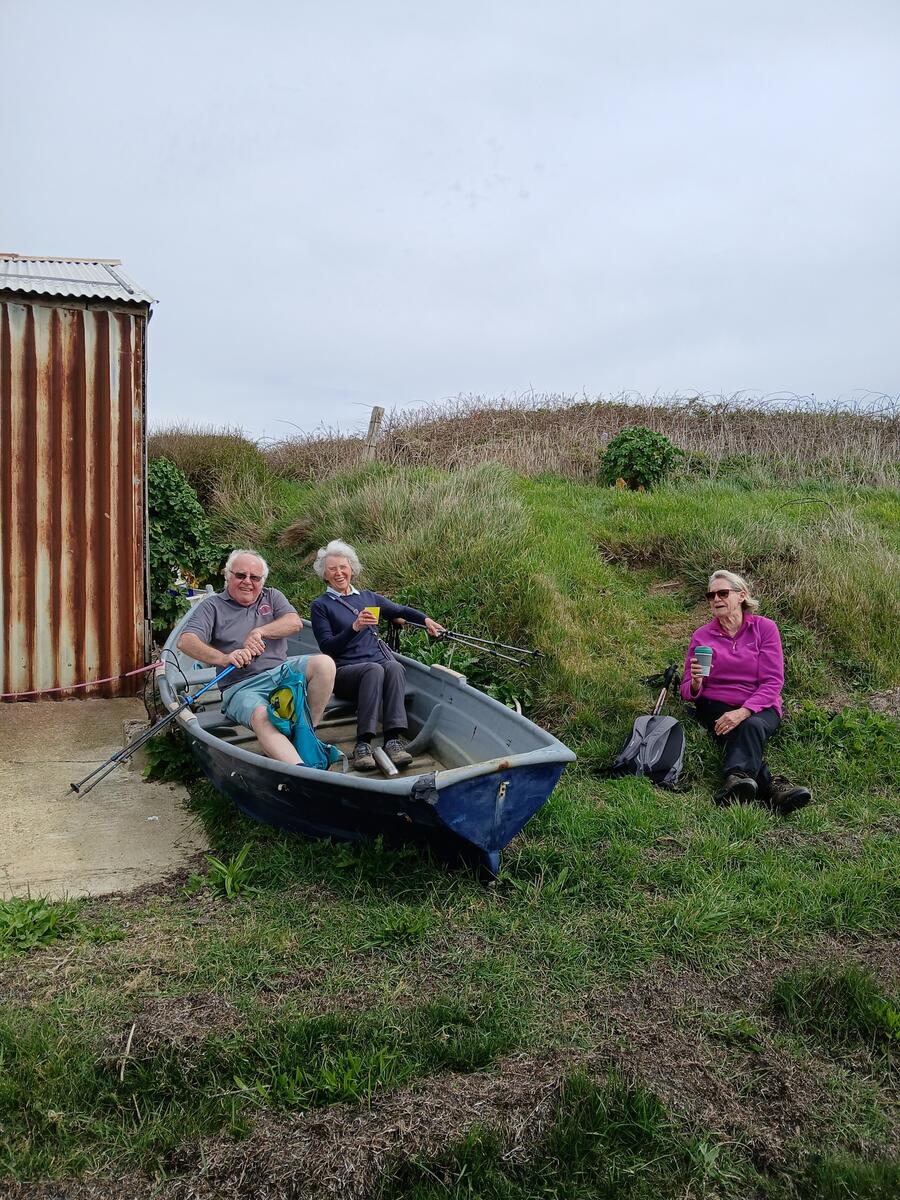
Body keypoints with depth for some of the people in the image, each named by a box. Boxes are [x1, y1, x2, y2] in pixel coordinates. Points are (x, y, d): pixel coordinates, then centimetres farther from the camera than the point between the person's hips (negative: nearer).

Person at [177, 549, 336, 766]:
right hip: (241, 687, -3)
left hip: (282, 672, 4)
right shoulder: (212, 606, 10)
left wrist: (260, 632, -14)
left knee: (324, 663, -25)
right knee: (261, 717, -36)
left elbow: (295, 623, 2)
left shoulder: (272, 597, 20)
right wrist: (223, 658, -24)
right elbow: (185, 642, -6)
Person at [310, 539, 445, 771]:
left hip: (379, 666, 3)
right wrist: (355, 627, -16)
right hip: (345, 672, -3)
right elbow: (327, 647, -2)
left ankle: (394, 739, -44)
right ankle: (363, 744, -42)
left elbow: (400, 610, 34)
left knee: (394, 666, -32)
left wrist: (425, 620, 16)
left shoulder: (368, 597, 23)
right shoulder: (320, 606, 10)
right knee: (374, 669, -36)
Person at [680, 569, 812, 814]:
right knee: (739, 735, -32)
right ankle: (772, 787, -50)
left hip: (760, 706, -1)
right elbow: (688, 691, 6)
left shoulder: (764, 628, 0)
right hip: (716, 705, 1)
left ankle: (736, 779, -58)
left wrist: (743, 712, -22)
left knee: (751, 727, -36)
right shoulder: (702, 635, 5)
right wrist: (696, 682, -20)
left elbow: (773, 682, -7)